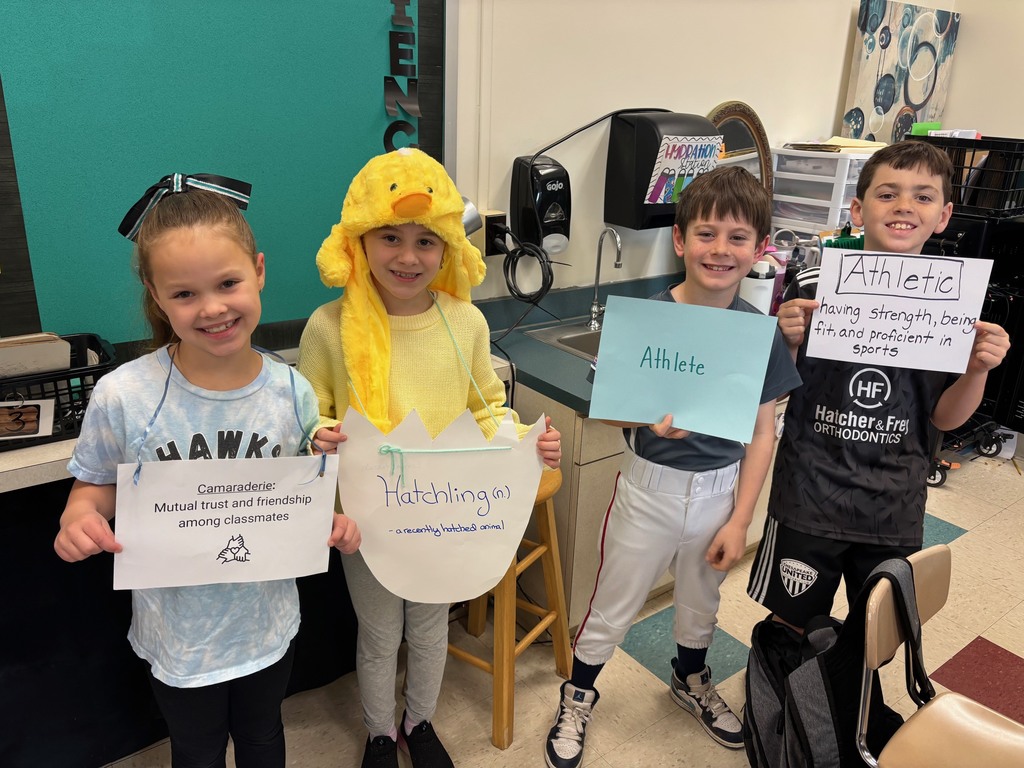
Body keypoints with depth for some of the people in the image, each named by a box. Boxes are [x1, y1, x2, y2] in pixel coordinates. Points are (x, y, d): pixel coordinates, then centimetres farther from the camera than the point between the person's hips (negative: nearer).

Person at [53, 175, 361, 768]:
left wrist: (334, 524, -20)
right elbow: (97, 487, -5)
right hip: (178, 635, -1)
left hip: (267, 624, 2)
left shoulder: (292, 393, -15)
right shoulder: (122, 397, -21)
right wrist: (79, 519, -26)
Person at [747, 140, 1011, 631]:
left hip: (895, 510, 3)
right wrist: (789, 342, -21)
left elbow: (944, 418, 5)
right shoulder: (813, 288, -10)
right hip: (808, 498, -2)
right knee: (789, 627, 13)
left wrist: (979, 368, -12)